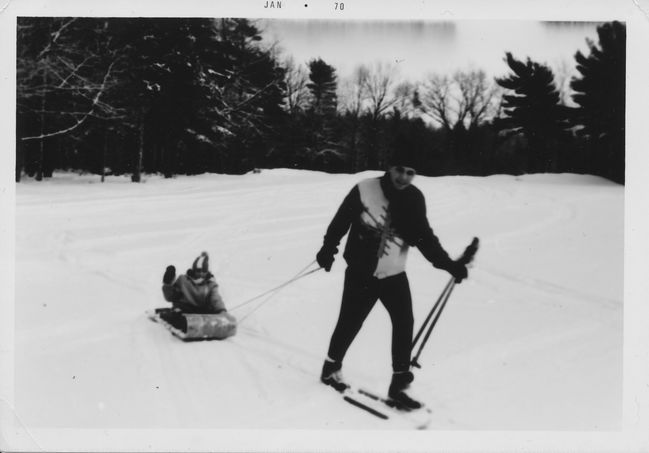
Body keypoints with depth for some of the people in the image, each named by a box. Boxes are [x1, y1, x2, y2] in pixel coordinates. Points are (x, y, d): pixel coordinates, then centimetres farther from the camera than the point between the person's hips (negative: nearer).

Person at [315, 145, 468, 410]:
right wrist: (328, 250, -8)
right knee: (349, 325, 6)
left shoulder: (415, 199, -5)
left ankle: (399, 384, 7)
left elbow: (424, 238, 0)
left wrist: (449, 264, -7)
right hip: (361, 273, -2)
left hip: (394, 275, 3)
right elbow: (340, 221, -4)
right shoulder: (364, 190, -14)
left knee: (404, 323, -6)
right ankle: (331, 368, 32)